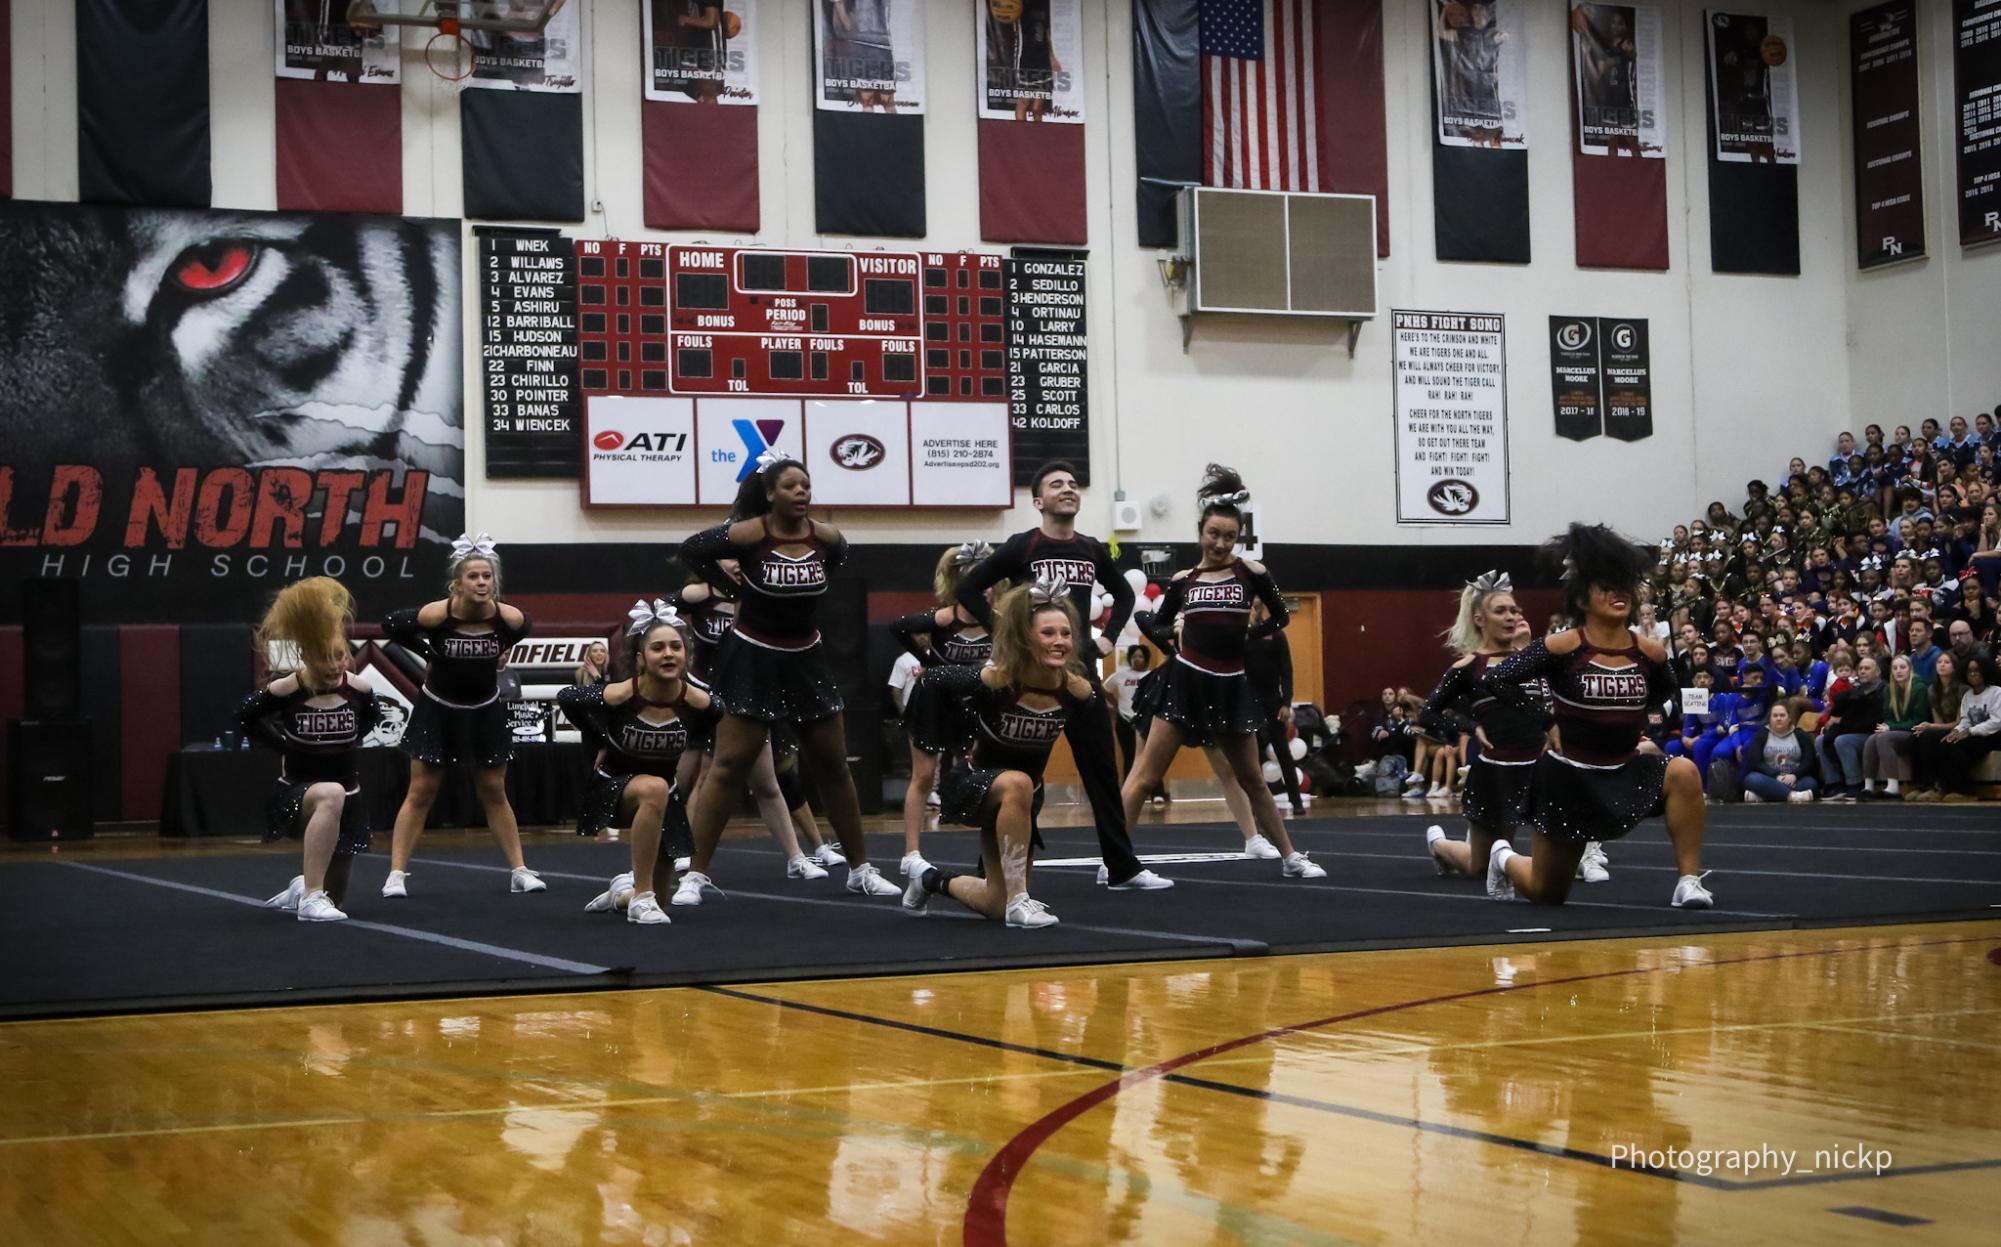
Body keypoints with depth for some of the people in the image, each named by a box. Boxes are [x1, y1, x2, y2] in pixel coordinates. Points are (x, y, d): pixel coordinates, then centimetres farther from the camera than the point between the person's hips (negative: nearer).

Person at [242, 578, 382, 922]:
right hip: (297, 793, -4)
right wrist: (283, 744, -1)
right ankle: (310, 897, -34)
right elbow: (246, 717, 2)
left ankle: (303, 889, 51)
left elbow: (373, 716, 14)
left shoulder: (358, 688, -10)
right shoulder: (285, 690, -17)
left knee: (335, 895, 13)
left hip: (347, 799, 4)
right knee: (331, 795, -42)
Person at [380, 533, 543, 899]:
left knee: (494, 793, 11)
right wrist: (427, 653, -11)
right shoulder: (437, 613, -26)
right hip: (438, 711, -2)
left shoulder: (507, 617, -18)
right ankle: (397, 874, 5)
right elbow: (391, 625, -11)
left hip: (485, 713, 2)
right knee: (420, 793, 2)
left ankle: (519, 871, 16)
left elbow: (524, 627, 7)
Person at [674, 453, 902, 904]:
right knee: (729, 765, -7)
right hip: (752, 659, -5)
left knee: (833, 764, 10)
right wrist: (732, 585, -6)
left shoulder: (824, 536, -6)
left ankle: (860, 869, 21)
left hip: (804, 660, 5)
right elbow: (691, 549, -9)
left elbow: (840, 555, 18)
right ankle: (696, 874, -3)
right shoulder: (750, 534, -19)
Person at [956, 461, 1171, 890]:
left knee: (1103, 770, 8)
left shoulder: (1092, 550, 9)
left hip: (1082, 672, 5)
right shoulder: (1021, 547, -7)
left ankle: (1122, 867, 15)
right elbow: (969, 588, -7)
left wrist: (1109, 636, 11)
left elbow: (1123, 594, 25)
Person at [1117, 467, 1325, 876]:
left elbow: (1280, 616, 13)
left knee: (1252, 780, 11)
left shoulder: (1252, 573, 0)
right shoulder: (1183, 580, 5)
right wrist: (1170, 636, -5)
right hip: (1185, 679, 0)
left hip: (1231, 686, 0)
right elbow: (1156, 624, 14)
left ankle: (1290, 858, 23)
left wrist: (1249, 634, 2)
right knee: (1145, 776, -7)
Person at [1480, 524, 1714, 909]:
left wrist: (1631, 722, 6)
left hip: (1626, 770, 3)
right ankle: (1506, 858, 47)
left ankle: (1689, 882, -19)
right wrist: (1546, 722, -16)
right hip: (1570, 776, -3)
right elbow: (1494, 680, -19)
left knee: (1683, 773, -29)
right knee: (1545, 893, 10)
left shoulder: (1649, 653, -5)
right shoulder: (1563, 647, -17)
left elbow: (1665, 693, 18)